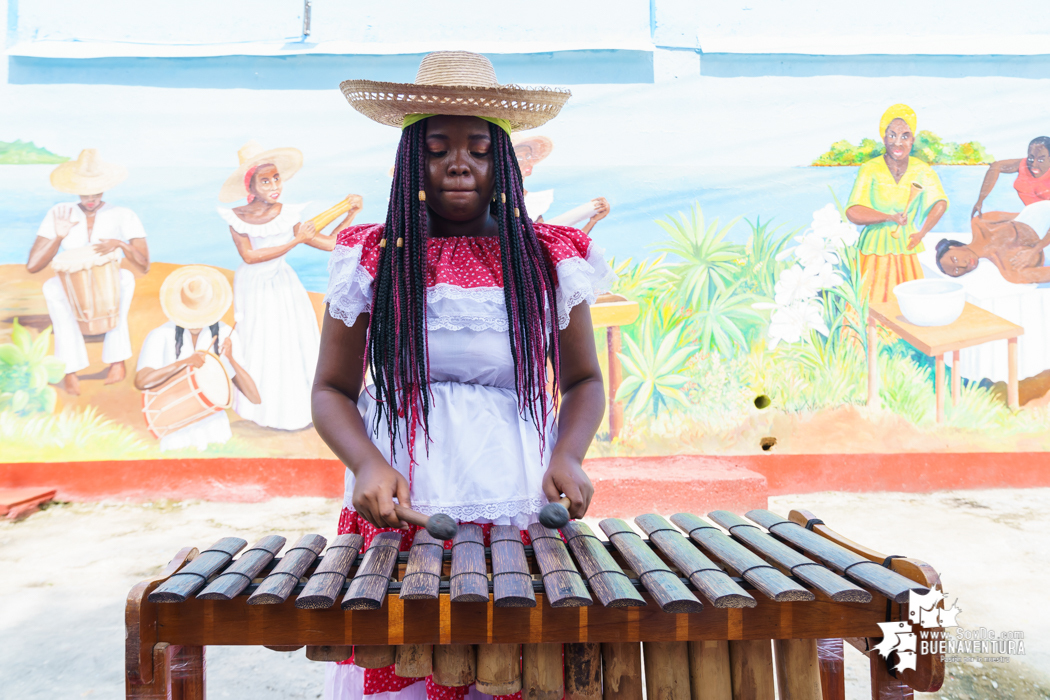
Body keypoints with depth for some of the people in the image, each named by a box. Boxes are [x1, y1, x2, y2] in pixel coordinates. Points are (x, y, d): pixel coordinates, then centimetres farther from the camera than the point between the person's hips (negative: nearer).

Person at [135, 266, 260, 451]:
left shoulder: (225, 335, -4)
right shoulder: (161, 337, -9)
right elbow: (141, 382, -24)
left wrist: (231, 359, -20)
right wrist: (184, 362, -28)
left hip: (211, 420, 2)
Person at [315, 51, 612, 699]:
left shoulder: (548, 259, 2)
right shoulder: (371, 261, 2)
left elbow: (583, 381, 10)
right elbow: (332, 390, 5)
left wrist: (567, 458, -9)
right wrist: (369, 465, -13)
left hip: (521, 520, 0)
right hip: (396, 522, 0)